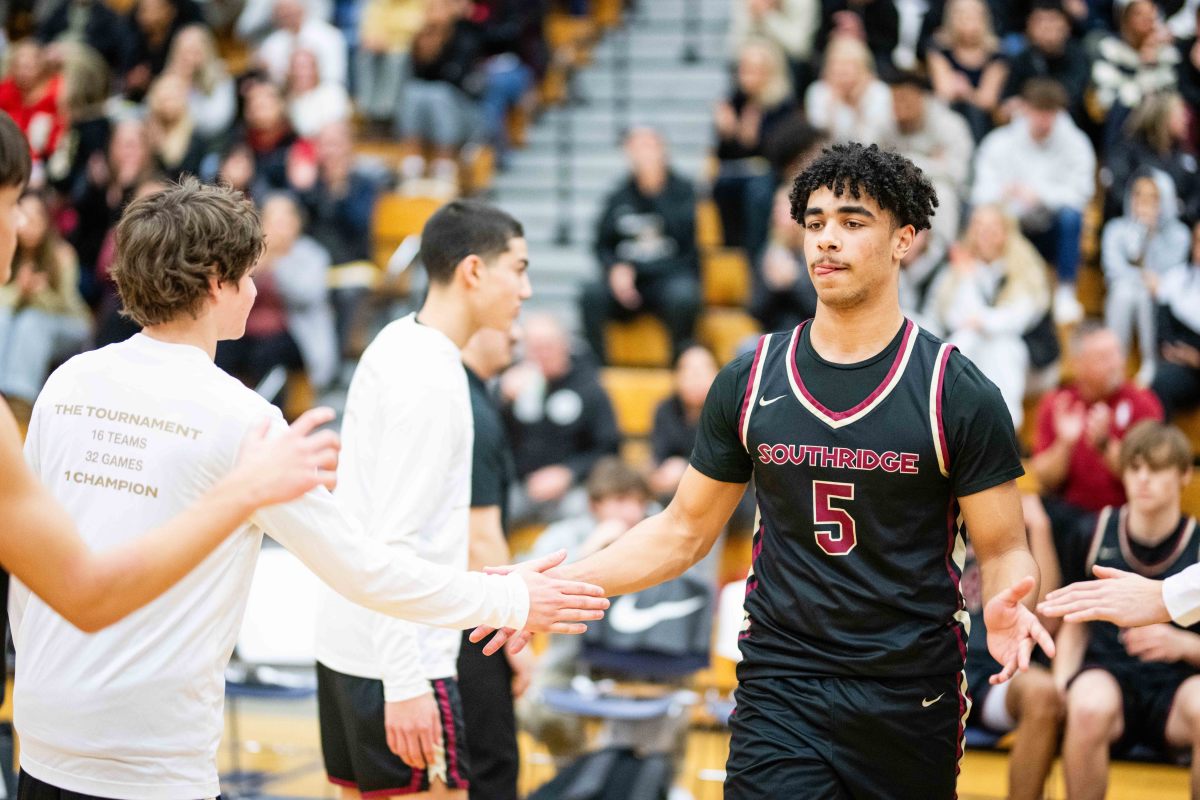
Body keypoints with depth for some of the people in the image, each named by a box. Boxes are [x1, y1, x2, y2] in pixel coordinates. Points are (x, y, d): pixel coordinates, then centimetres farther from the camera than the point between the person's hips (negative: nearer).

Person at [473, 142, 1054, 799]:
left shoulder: (959, 393, -5)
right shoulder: (750, 381, 4)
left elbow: (1003, 551, -2)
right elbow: (685, 531, 12)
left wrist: (1005, 606, -25)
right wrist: (557, 585, 2)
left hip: (912, 702, -1)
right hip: (781, 692, 1)